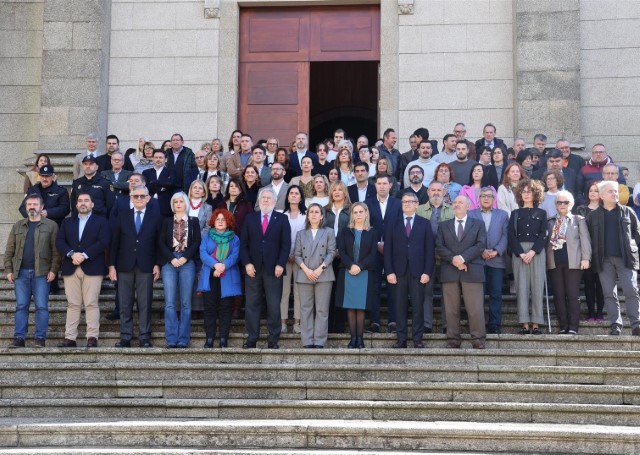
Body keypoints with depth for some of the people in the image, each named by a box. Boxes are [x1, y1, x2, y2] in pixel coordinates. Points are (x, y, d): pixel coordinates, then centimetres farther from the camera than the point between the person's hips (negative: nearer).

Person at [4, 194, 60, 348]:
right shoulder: (18, 226, 15)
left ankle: (40, 338, 1)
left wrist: (53, 270, -10)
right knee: (21, 306, 3)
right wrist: (8, 270, 4)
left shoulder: (50, 226, 4)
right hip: (21, 272, 3)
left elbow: (56, 251, -1)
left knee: (41, 306, -4)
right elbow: (9, 250, 14)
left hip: (41, 273, -3)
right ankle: (19, 338, 6)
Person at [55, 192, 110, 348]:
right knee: (73, 304, 1)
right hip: (71, 268, 3)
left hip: (92, 268, -3)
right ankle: (70, 338, 1)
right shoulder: (67, 222, 20)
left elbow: (104, 242, -5)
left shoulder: (101, 221, 10)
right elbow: (59, 242, 8)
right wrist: (72, 254, -11)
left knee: (91, 304, -6)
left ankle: (92, 338, -6)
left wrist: (84, 255, -13)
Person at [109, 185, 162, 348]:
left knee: (145, 303, 0)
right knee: (125, 304, 3)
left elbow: (159, 242, 3)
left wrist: (157, 264, -4)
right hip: (125, 266, 2)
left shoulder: (156, 216, 6)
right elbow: (114, 241, 7)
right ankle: (125, 337, 8)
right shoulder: (123, 216, 10)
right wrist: (112, 265, 1)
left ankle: (144, 337, 6)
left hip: (146, 266, -2)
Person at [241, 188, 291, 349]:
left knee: (274, 306, 0)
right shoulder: (250, 218, 11)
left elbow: (286, 244, 1)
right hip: (253, 268, 1)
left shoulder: (282, 219, 7)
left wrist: (280, 265, -9)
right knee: (252, 304, 3)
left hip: (273, 269, -1)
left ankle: (273, 340, 6)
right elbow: (244, 243, 7)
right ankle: (251, 339, 8)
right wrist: (247, 263, -5)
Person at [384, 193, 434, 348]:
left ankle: (417, 338, 6)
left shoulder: (424, 224, 9)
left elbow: (430, 250, 3)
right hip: (399, 271, 1)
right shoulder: (393, 224, 10)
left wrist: (427, 272, -6)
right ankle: (401, 339, 6)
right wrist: (389, 271, -5)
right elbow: (388, 249, 5)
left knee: (418, 306, 0)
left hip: (417, 271, 0)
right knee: (400, 306, 2)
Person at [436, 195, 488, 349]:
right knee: (451, 309, 1)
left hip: (472, 271, -2)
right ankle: (453, 339, 6)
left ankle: (478, 340, 0)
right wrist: (453, 259, -12)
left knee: (476, 308, -6)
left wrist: (463, 258, -13)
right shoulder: (444, 226, 17)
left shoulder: (478, 224, 13)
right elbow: (439, 247, 5)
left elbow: (480, 245, -1)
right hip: (449, 272, 2)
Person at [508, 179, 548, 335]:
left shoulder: (541, 213, 11)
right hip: (519, 252, 1)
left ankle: (536, 324, -3)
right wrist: (521, 254, -9)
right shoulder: (515, 213, 12)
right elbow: (512, 236, 4)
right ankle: (525, 324, -4)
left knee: (537, 287, -5)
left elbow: (543, 235, 2)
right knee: (522, 286, -5)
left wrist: (532, 252, -11)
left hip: (537, 251, 0)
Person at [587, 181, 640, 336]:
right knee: (609, 294, 0)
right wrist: (593, 255, 1)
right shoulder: (593, 216, 9)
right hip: (605, 260, 1)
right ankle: (615, 325, 3)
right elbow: (588, 237, 9)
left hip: (626, 258, -1)